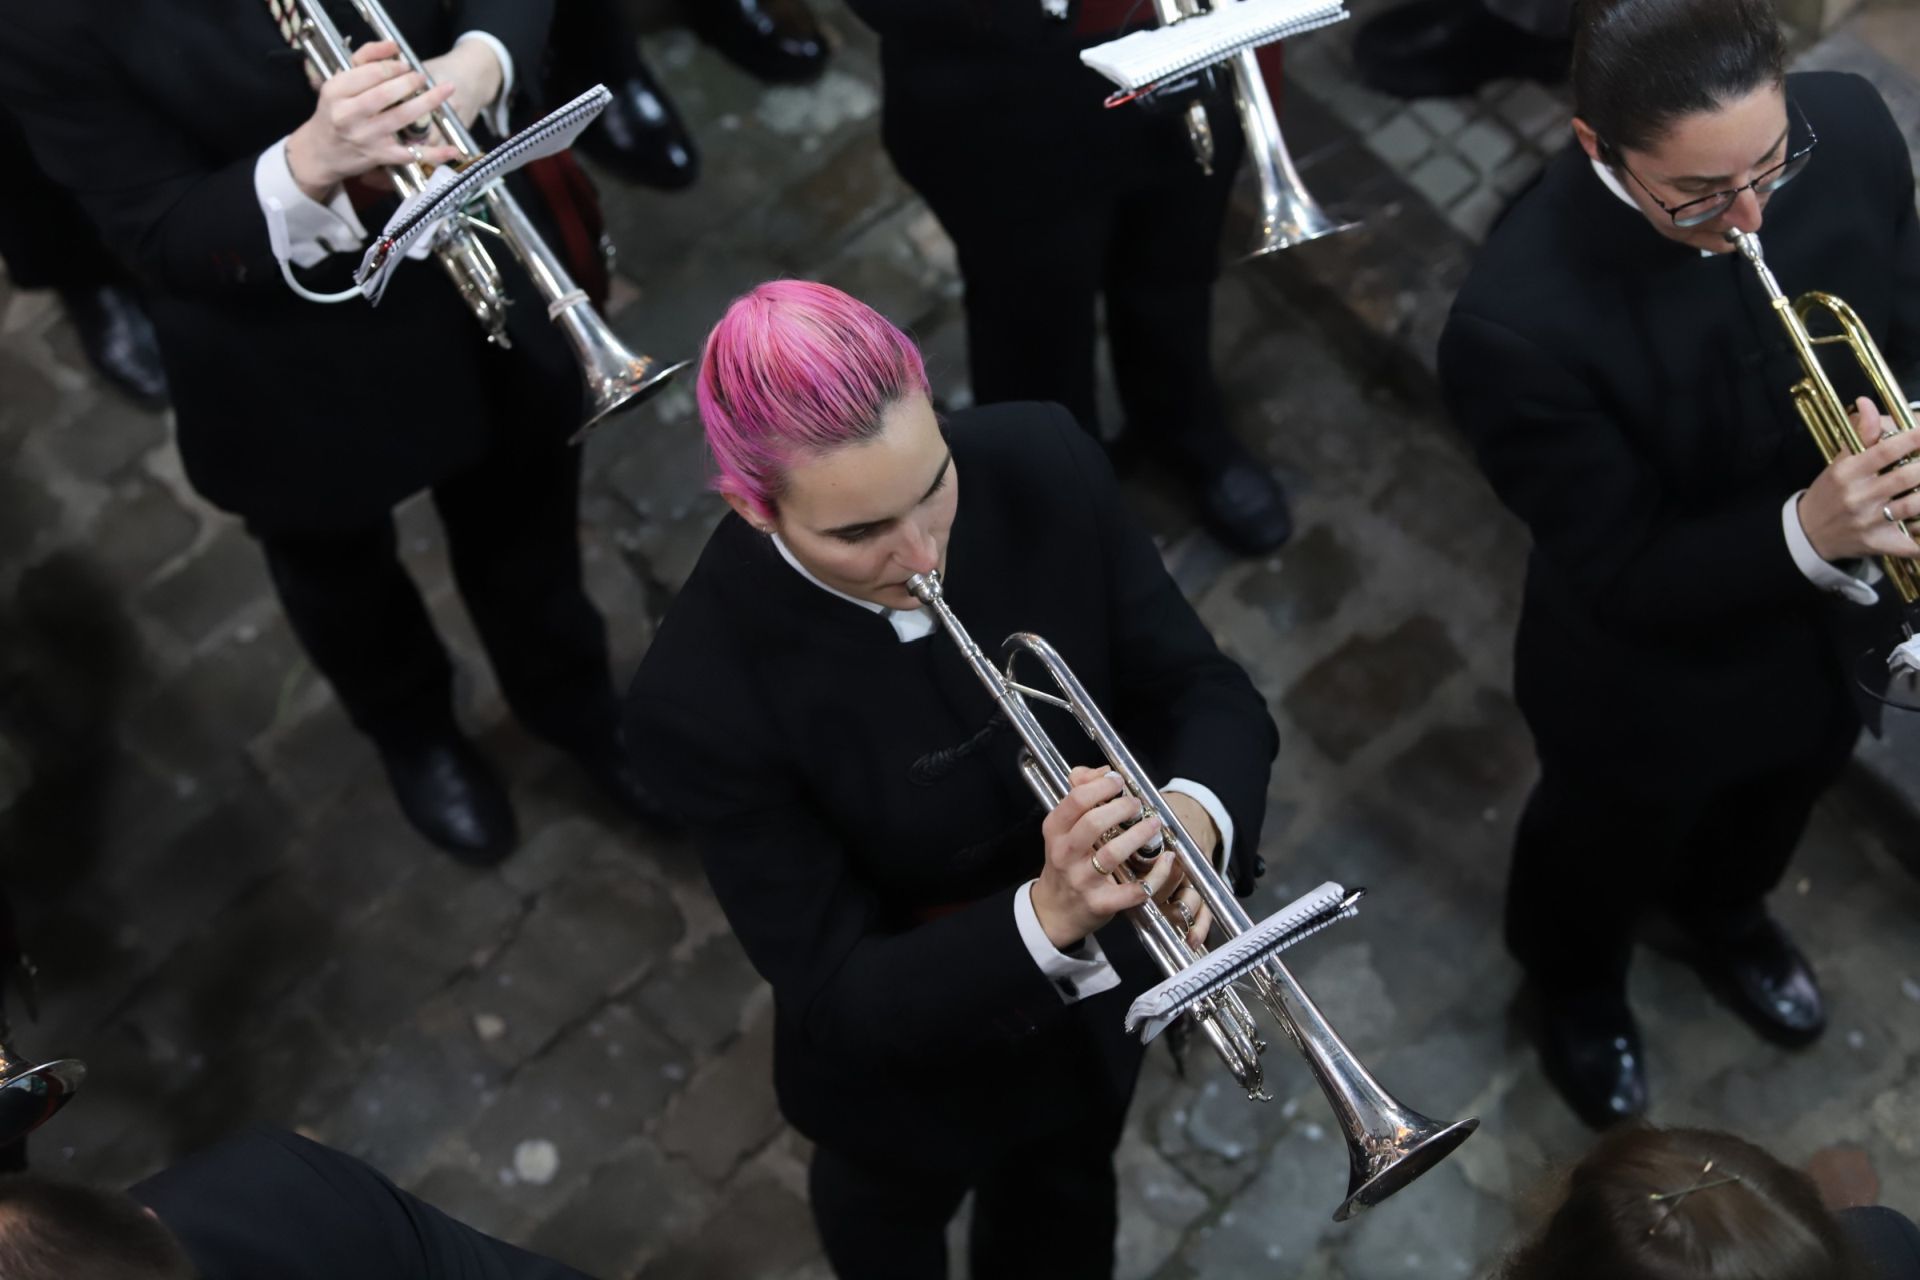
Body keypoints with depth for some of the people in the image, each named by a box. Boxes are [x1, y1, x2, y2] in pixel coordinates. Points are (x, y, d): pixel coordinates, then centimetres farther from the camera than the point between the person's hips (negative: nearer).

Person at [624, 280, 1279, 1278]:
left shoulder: (1044, 465, -27)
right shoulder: (704, 697, -36)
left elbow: (1206, 692, -17)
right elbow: (840, 1001, -29)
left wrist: (1197, 812, -40)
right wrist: (1043, 917, -45)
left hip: (1098, 990, 3)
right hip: (911, 1044, -2)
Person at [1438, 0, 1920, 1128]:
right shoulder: (1519, 324, -39)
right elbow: (1619, 574, -27)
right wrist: (1805, 533, -44)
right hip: (1652, 675, -4)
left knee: (1780, 798, 36)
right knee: (1611, 844, 29)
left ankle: (1721, 912, 72)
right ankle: (1579, 985, 65)